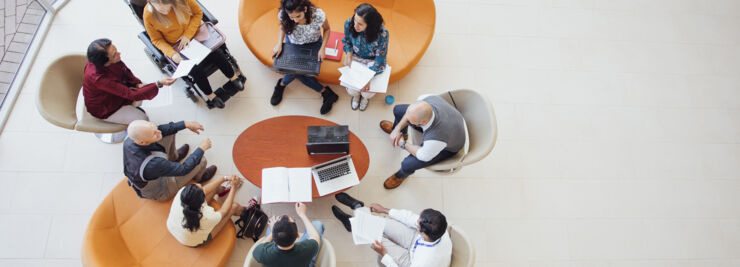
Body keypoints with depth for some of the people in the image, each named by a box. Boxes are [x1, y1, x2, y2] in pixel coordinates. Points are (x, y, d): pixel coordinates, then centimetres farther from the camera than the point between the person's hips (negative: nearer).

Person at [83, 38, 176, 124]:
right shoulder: (98, 78, -42)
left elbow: (124, 70, 0)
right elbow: (131, 95, -39)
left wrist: (138, 84, -15)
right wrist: (159, 84, -46)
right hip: (104, 109, -7)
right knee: (143, 120, -13)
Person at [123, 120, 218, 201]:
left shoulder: (129, 140, -26)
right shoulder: (153, 164, -46)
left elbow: (161, 129, -10)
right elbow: (184, 169, -31)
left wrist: (186, 124, -15)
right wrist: (201, 148, -21)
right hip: (159, 193, -6)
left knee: (169, 131, -1)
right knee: (201, 160, -9)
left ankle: (174, 156, 32)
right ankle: (199, 177, 29)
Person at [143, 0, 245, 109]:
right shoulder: (149, 15, -19)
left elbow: (198, 13, -4)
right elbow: (157, 40, -5)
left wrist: (188, 34, -14)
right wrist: (172, 54, -22)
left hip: (194, 34, 2)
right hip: (176, 46, -1)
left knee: (217, 53, -17)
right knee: (195, 69, -22)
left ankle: (234, 77, 9)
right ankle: (211, 96, 1)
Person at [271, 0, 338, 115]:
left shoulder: (318, 15, -35)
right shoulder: (283, 15, -28)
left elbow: (327, 29, -12)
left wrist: (322, 49, -21)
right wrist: (279, 43, -18)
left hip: (313, 45, -2)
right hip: (292, 43, 3)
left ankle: (282, 84, 12)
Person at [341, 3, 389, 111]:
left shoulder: (382, 34, -34)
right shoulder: (349, 24, -24)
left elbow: (380, 60, -24)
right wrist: (349, 55, -15)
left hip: (372, 60, -2)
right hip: (355, 57, 2)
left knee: (368, 90, -18)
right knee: (350, 88, -15)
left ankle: (365, 97, 26)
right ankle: (355, 95, 28)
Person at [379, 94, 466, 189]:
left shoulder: (435, 138, -47)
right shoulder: (425, 99, -34)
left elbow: (423, 156, -24)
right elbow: (411, 113, -9)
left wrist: (403, 145, -13)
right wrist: (398, 129, -14)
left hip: (449, 146, -5)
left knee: (407, 165, -18)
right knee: (397, 110, 3)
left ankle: (401, 175, 25)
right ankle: (397, 129, 43)